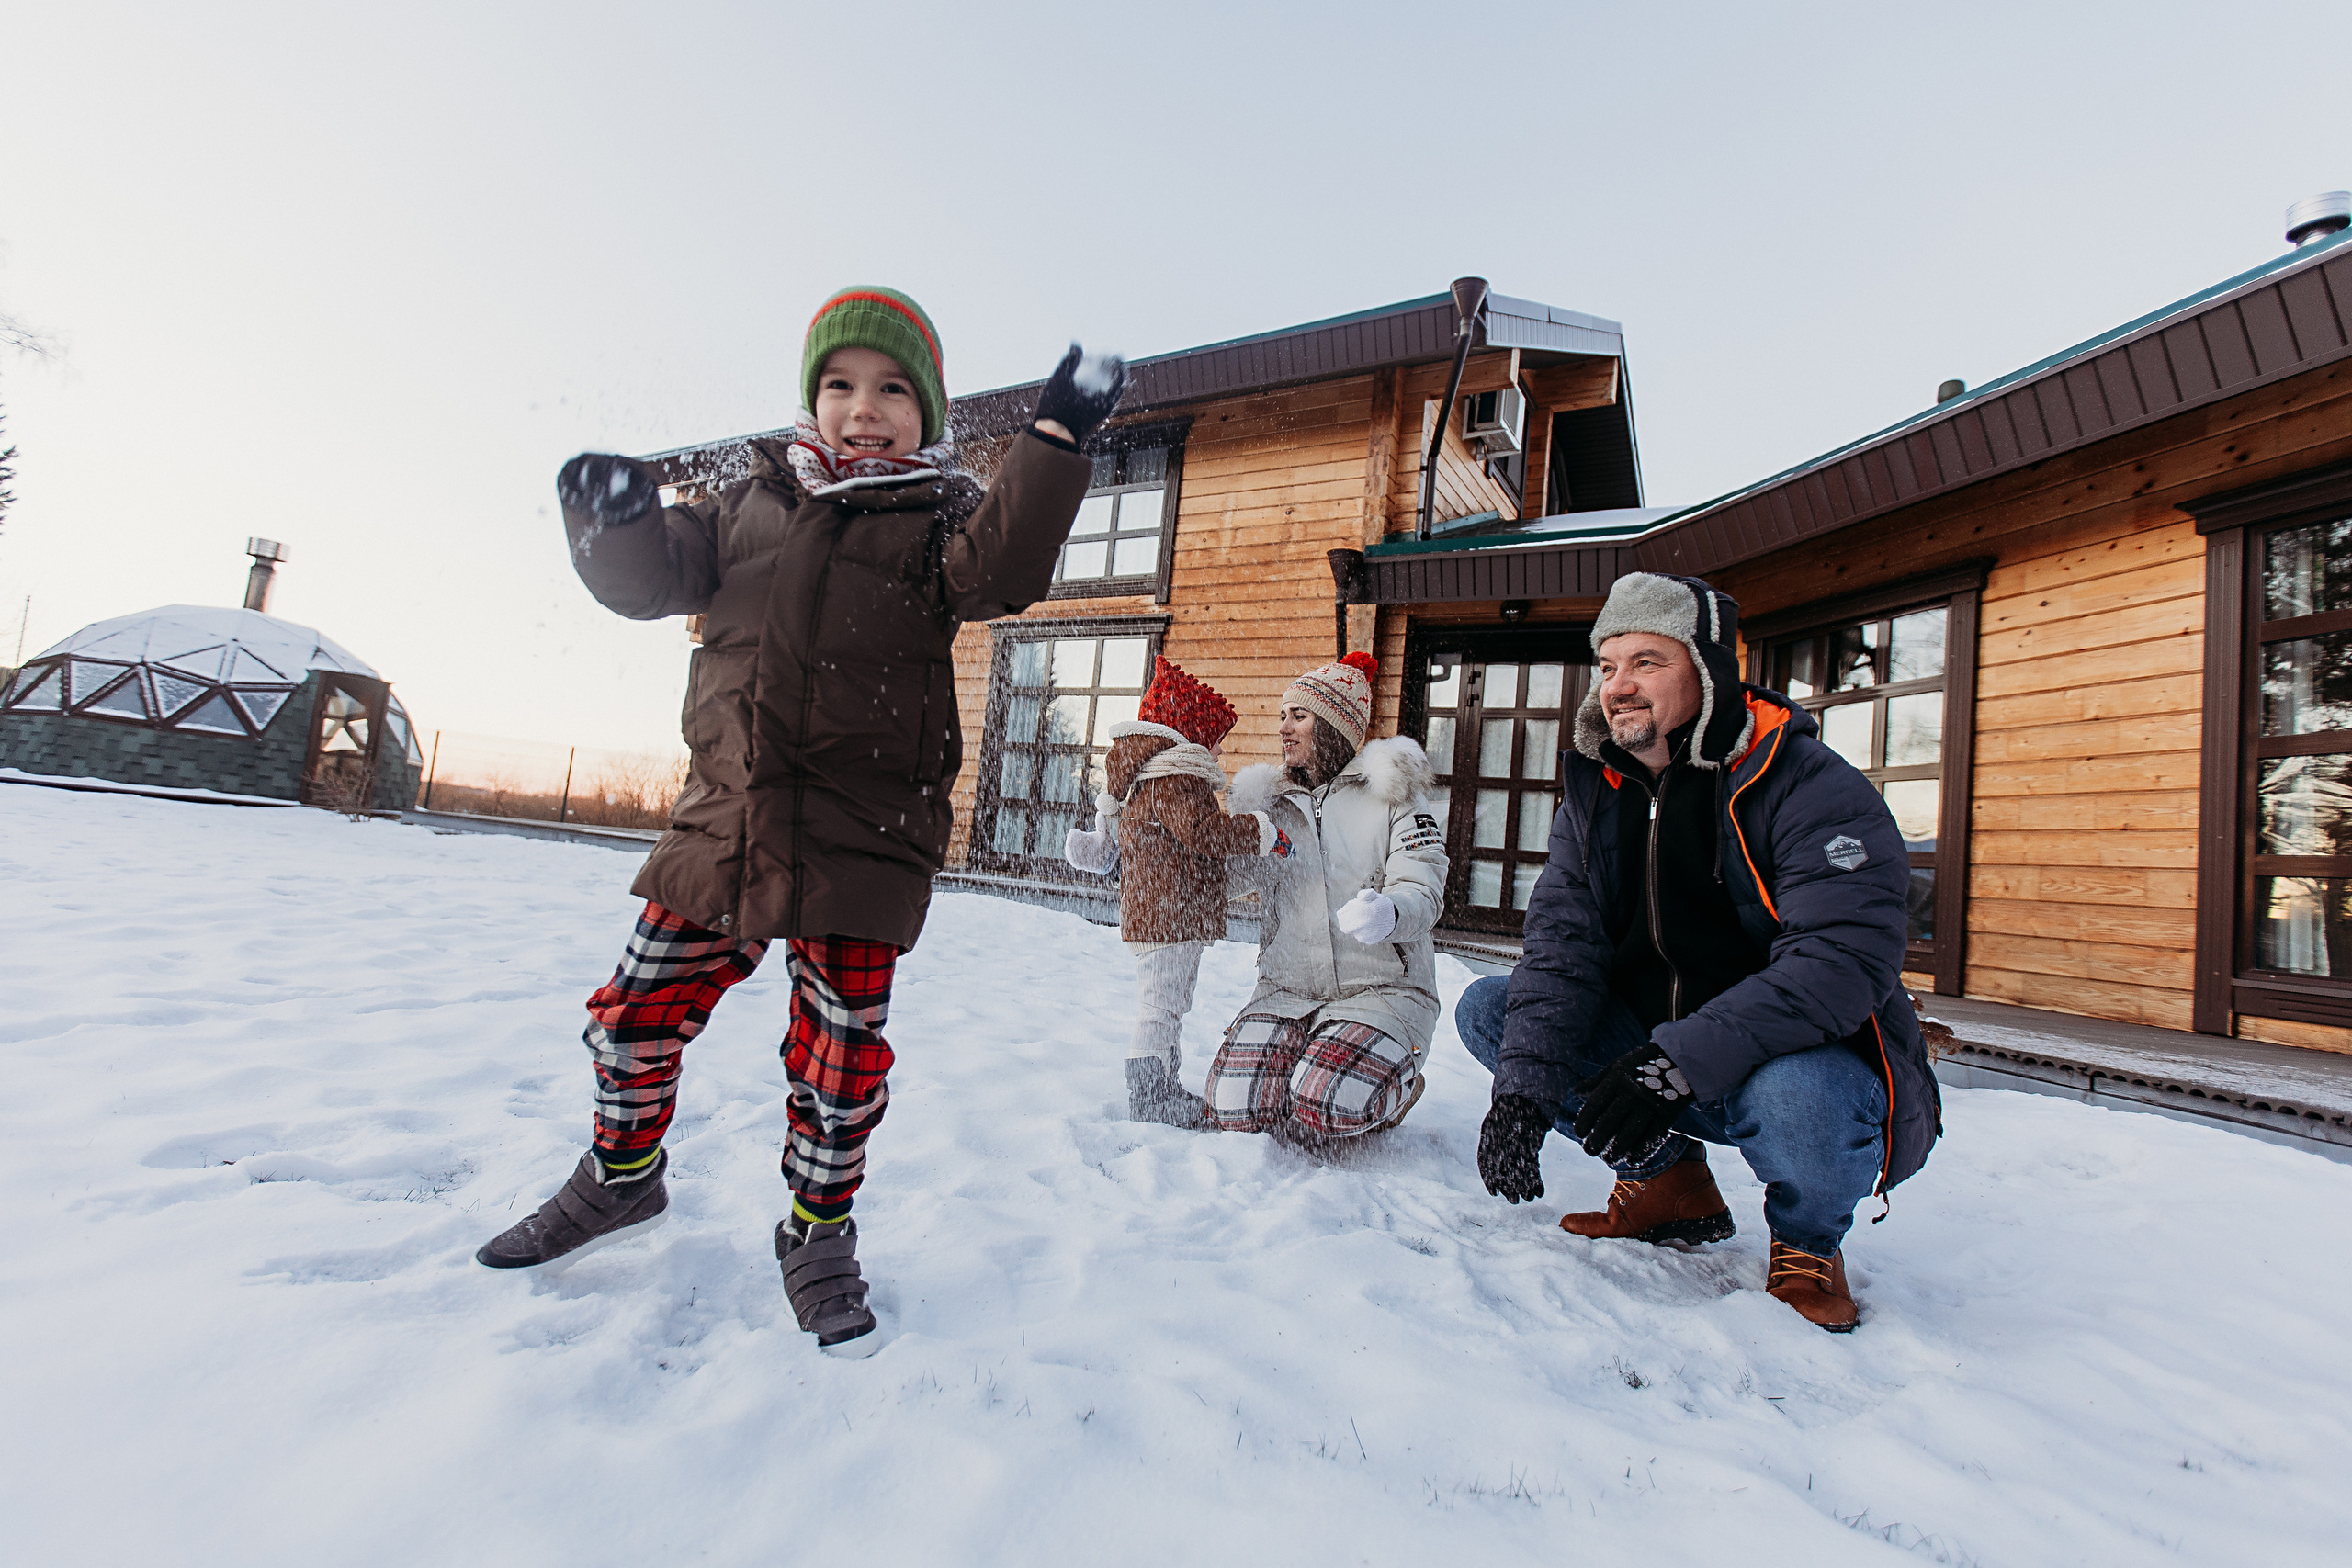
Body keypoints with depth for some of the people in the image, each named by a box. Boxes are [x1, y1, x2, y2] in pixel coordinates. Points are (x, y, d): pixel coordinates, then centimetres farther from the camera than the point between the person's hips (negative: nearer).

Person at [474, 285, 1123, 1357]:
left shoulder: (942, 512, 4)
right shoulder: (755, 499, 15)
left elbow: (999, 570, -18)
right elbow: (651, 579, 13)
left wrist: (1054, 441, -26)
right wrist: (614, 522, -8)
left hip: (863, 838, -4)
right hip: (724, 819, 4)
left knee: (841, 1052, 3)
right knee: (634, 1014, 14)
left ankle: (817, 1235, 28)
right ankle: (623, 1177, 43)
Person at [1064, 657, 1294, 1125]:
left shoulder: (1145, 777, 19)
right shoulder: (1173, 778, -16)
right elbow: (1203, 831, -25)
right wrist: (1265, 833, -18)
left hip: (1151, 915, 11)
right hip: (1171, 916, -11)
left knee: (1165, 1008, 18)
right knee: (1161, 1008, -4)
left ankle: (1162, 1094, 29)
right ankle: (1148, 1102, 4)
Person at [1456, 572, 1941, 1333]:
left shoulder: (1813, 788, -18)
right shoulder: (1594, 791, -2)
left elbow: (1846, 960, -30)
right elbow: (1561, 947, -10)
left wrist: (1682, 1060, -39)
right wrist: (1524, 1085, -24)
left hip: (1793, 1054, -5)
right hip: (1650, 1042, 5)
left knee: (1796, 1096, -38)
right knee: (1488, 1008, -9)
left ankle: (1808, 1242, 1)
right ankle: (1668, 1181, 8)